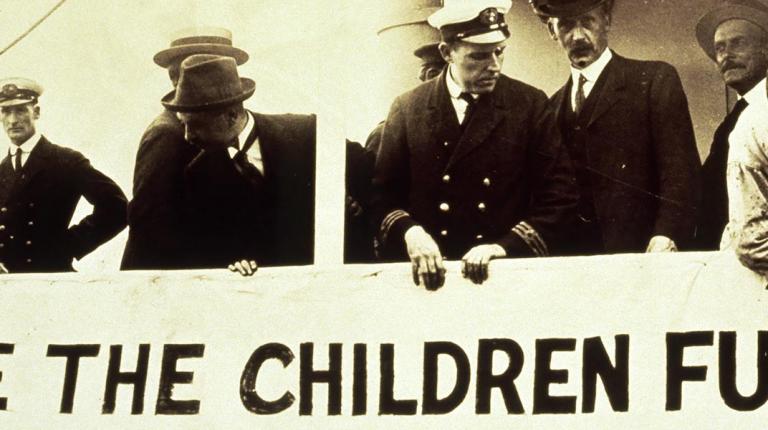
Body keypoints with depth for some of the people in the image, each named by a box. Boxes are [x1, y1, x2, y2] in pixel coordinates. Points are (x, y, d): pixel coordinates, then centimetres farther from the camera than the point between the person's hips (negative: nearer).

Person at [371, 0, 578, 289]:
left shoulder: (530, 105, 3)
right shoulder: (407, 108, 6)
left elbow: (557, 195, 1)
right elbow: (384, 194, 9)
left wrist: (506, 247, -10)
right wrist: (409, 231, -10)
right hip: (428, 276, 1)